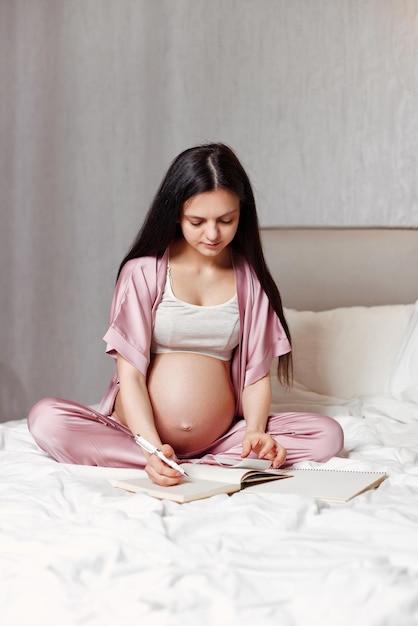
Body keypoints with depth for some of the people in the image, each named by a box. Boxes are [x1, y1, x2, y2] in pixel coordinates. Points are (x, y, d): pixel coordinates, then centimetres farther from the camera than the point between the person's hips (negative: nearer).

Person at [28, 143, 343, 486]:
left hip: (222, 435, 2)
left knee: (328, 435, -19)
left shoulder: (250, 278, 6)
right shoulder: (144, 271, -4)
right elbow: (129, 373, -11)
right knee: (46, 419, -30)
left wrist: (255, 432, -16)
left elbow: (257, 372, 5)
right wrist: (153, 450, -27)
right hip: (137, 430, -1)